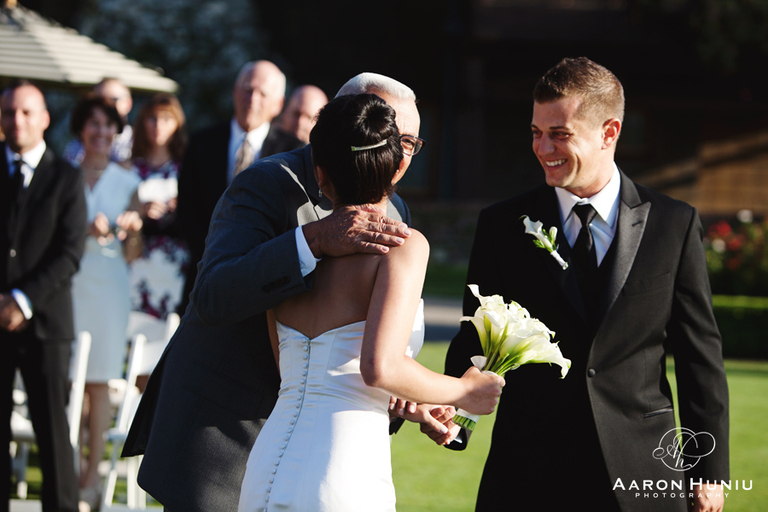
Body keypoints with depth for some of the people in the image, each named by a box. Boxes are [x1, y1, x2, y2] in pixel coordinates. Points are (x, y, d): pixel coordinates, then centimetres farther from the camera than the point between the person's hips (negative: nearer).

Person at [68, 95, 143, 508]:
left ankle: (93, 475, 2)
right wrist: (87, 230, -13)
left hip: (109, 283, 1)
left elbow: (131, 254, 11)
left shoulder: (127, 181, 11)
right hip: (67, 280, -1)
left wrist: (133, 230, -9)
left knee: (99, 380, -2)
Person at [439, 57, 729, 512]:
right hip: (529, 474, 0)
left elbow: (700, 355, 4)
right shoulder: (502, 227, 4)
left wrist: (709, 472, 2)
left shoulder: (676, 225, 2)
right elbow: (476, 342, 4)